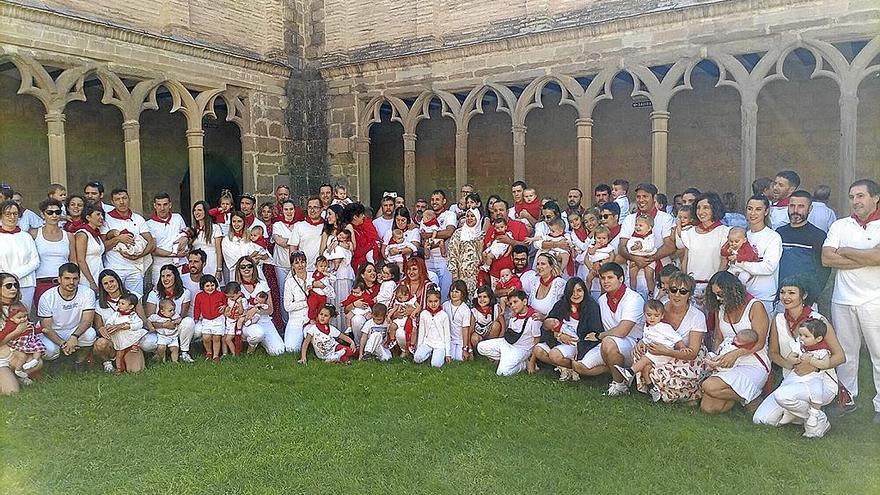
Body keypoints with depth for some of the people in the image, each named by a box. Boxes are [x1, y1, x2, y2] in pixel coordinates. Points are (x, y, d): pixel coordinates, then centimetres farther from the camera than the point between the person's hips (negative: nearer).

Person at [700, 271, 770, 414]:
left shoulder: (755, 306, -6)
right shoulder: (720, 308, 14)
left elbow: (759, 342, -13)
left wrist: (735, 354, -26)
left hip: (753, 365, -6)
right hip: (726, 365, 6)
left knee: (709, 386, -30)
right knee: (707, 407, -13)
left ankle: (750, 398, -5)